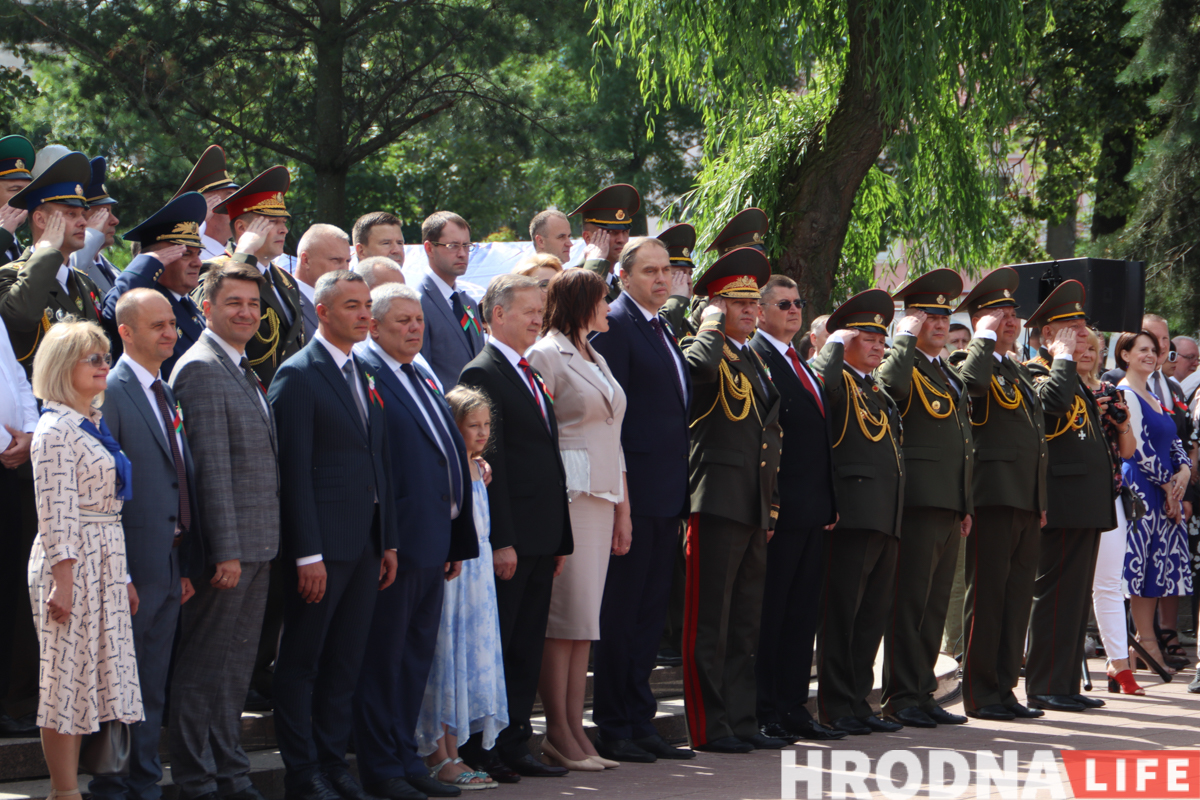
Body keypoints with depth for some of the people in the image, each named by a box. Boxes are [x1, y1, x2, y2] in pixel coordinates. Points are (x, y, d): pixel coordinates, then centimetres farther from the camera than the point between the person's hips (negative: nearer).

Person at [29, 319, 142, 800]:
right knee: (69, 677, -3)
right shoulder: (56, 430, -12)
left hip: (104, 563, 9)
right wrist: (64, 584, -20)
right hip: (71, 565, -9)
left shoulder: (94, 424, 14)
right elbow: (56, 514, -17)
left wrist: (123, 577, 15)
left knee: (86, 677, 10)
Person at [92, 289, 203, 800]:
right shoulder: (110, 392, -10)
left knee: (153, 689, 13)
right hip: (132, 565, -8)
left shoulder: (167, 394, 15)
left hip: (170, 566, 8)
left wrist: (188, 564, 12)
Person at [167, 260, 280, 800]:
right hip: (225, 545, -9)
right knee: (204, 666, -1)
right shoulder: (201, 370, -13)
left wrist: (260, 545, 16)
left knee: (236, 665, 15)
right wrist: (226, 551, -20)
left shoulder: (242, 370, 17)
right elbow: (211, 467, -18)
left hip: (255, 545, 9)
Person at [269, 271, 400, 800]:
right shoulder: (298, 375, -9)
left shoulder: (363, 375, 15)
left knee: (346, 663, 11)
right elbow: (294, 471, -14)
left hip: (365, 544, 8)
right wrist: (308, 554, -18)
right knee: (301, 663, 2)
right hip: (321, 545, -8)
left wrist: (389, 541, 13)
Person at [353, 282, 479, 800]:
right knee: (384, 656, -1)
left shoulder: (423, 381, 19)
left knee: (416, 655, 13)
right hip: (393, 544, -9)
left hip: (431, 546, 9)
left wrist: (457, 542, 18)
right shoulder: (363, 377, -10)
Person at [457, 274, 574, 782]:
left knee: (527, 650, 11)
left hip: (540, 539, 9)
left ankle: (513, 748, 16)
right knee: (492, 648, -2)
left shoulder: (532, 376, 18)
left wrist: (560, 538, 16)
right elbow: (488, 464, -15)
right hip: (508, 539, -9)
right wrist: (500, 541, -19)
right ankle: (476, 752, 5)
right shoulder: (483, 374, -10)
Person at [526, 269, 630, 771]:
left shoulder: (597, 361, 21)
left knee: (584, 618, 6)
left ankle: (575, 729, 8)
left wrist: (623, 508, 18)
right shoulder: (545, 357, -5)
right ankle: (558, 734, -3)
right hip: (566, 497, -8)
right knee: (567, 614, -8)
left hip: (602, 498, 8)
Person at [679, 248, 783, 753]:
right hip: (718, 502, -8)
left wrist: (772, 505, 18)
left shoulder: (756, 361, 21)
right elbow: (700, 364, -33)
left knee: (745, 622, 12)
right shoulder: (707, 350, -5)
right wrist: (712, 321, -14)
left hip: (755, 507, 8)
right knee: (710, 620, -5)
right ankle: (708, 726, -2)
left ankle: (742, 721, 17)